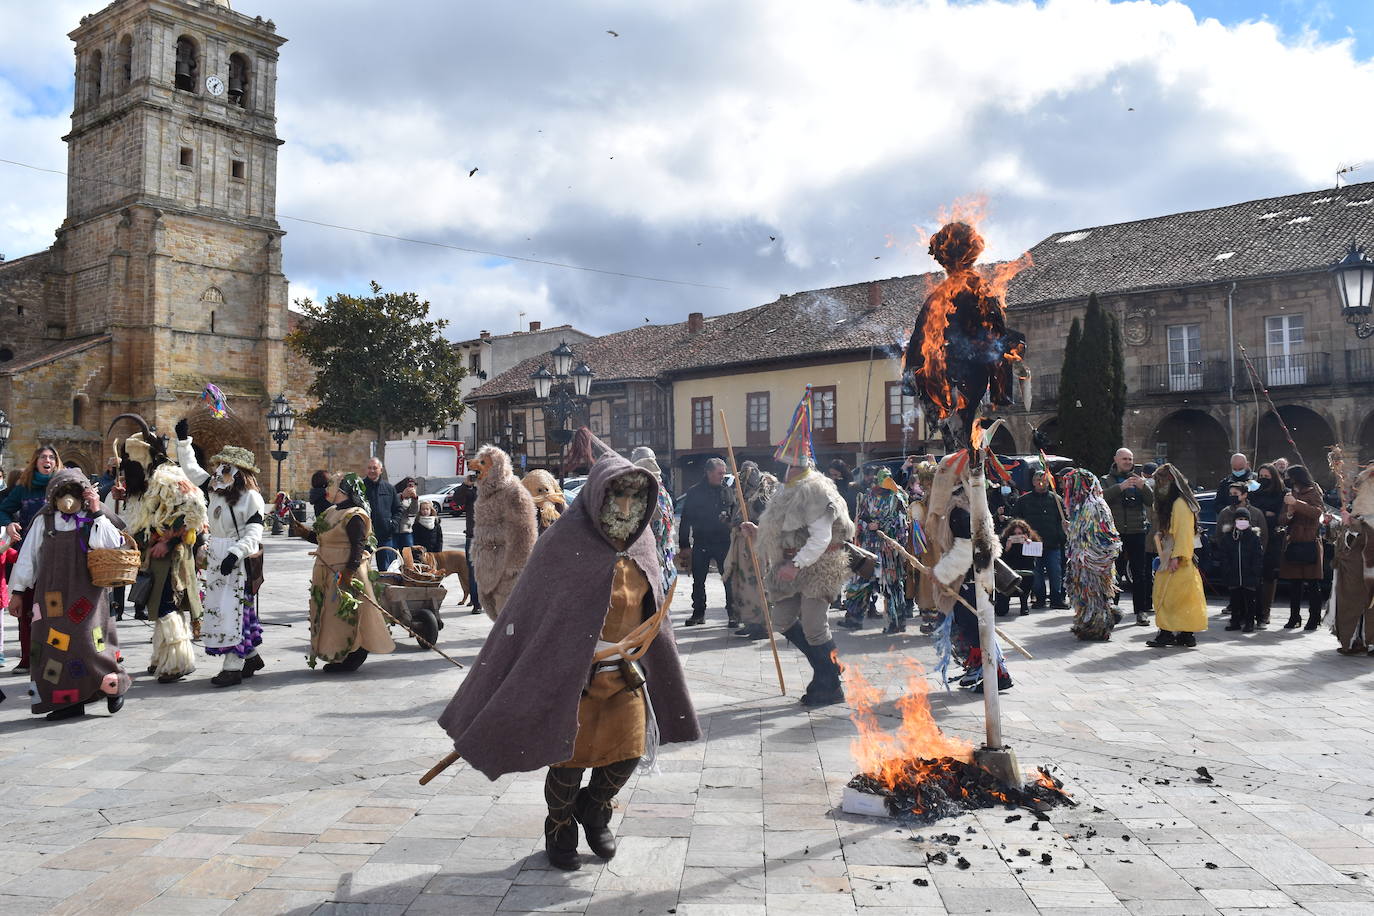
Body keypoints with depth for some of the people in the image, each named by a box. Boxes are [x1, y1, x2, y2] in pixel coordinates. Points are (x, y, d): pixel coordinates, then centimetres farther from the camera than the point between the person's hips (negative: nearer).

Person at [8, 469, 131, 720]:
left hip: (86, 593, -3)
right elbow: (28, 556, 10)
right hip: (52, 594, 3)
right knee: (57, 643, 3)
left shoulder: (93, 521, 1)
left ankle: (115, 685, 16)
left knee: (90, 640, -5)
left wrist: (96, 513, -13)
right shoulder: (44, 521, 5)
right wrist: (19, 590, 11)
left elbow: (113, 544, -13)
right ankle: (70, 701, 11)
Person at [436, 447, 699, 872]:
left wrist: (652, 667, 16)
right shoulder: (567, 542, -17)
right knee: (570, 757, 8)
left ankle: (593, 811, 39)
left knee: (628, 751, 8)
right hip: (573, 672, -5)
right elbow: (530, 612, -15)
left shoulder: (640, 542, 2)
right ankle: (560, 830, 36)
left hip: (627, 672, 5)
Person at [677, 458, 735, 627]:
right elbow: (685, 521, 3)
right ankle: (698, 613, 21)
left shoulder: (727, 491, 4)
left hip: (723, 543, 0)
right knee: (698, 581, 8)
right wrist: (684, 545, 0)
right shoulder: (694, 493, 2)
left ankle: (732, 613, 5)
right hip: (701, 543, 0)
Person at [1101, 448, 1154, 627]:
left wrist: (1143, 486, -19)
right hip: (1114, 532, -2)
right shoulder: (1107, 480, 8)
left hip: (1137, 532, 2)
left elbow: (1151, 500, -1)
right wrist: (1120, 487, -25)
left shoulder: (1140, 480, 13)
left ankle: (1141, 611, 7)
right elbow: (1102, 496, -12)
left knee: (1139, 573, 3)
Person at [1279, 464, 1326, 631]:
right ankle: (1294, 618, 12)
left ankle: (1314, 619, 1)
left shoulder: (1313, 493, 0)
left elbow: (1317, 512, -18)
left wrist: (1296, 503, -22)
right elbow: (1282, 521, 16)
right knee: (1293, 584, 7)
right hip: (1292, 545, 6)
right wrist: (1288, 514, -5)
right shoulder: (1290, 495, 17)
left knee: (1312, 585, -3)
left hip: (1309, 545, -6)